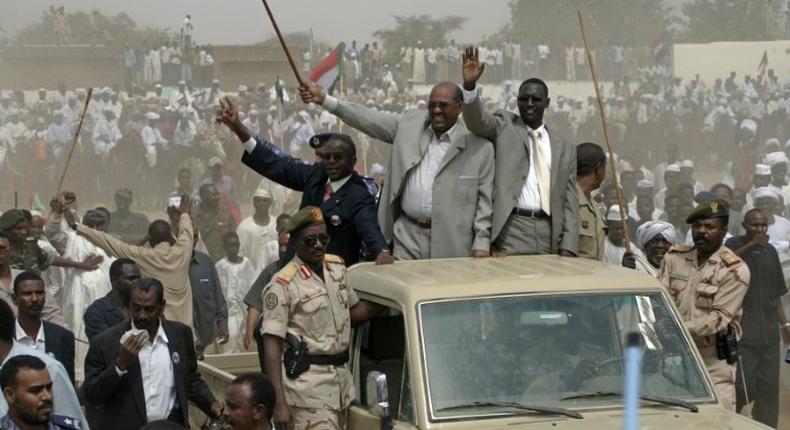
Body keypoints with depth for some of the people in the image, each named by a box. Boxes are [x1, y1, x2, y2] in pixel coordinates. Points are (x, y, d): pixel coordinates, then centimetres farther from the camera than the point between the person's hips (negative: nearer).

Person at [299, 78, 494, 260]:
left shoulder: (479, 146, -2)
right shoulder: (410, 125, 7)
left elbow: (484, 199, -1)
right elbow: (368, 119, 5)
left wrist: (482, 243, -6)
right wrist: (324, 99, -3)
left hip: (452, 242, -3)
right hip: (408, 238, 3)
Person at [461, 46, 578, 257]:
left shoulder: (564, 147, 16)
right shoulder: (504, 126, 11)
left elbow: (569, 200, 14)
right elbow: (478, 120, -10)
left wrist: (567, 248, 3)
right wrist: (470, 85, -30)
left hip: (549, 234, 3)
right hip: (512, 230, -3)